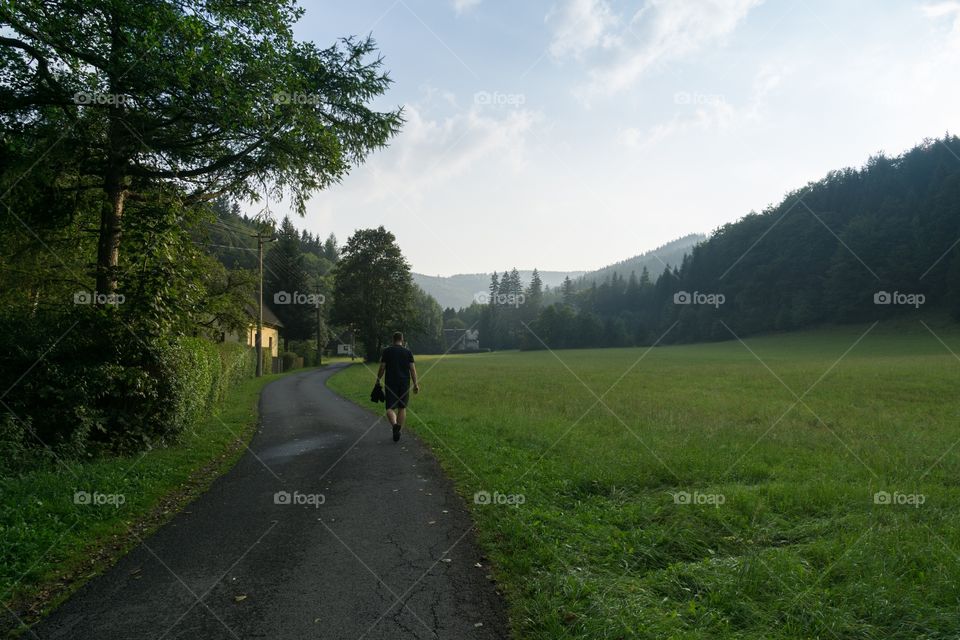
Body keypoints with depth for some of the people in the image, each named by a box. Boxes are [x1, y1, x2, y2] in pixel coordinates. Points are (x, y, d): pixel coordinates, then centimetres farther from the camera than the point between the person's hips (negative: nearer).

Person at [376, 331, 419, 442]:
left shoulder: (386, 351, 0)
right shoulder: (408, 352, 3)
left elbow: (382, 368, -1)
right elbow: (412, 369, -1)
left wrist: (378, 380, 10)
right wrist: (415, 384, 2)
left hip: (390, 383, -1)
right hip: (404, 383, 2)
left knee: (390, 408, 0)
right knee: (402, 408, 13)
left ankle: (395, 424, -26)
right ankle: (399, 430, 12)